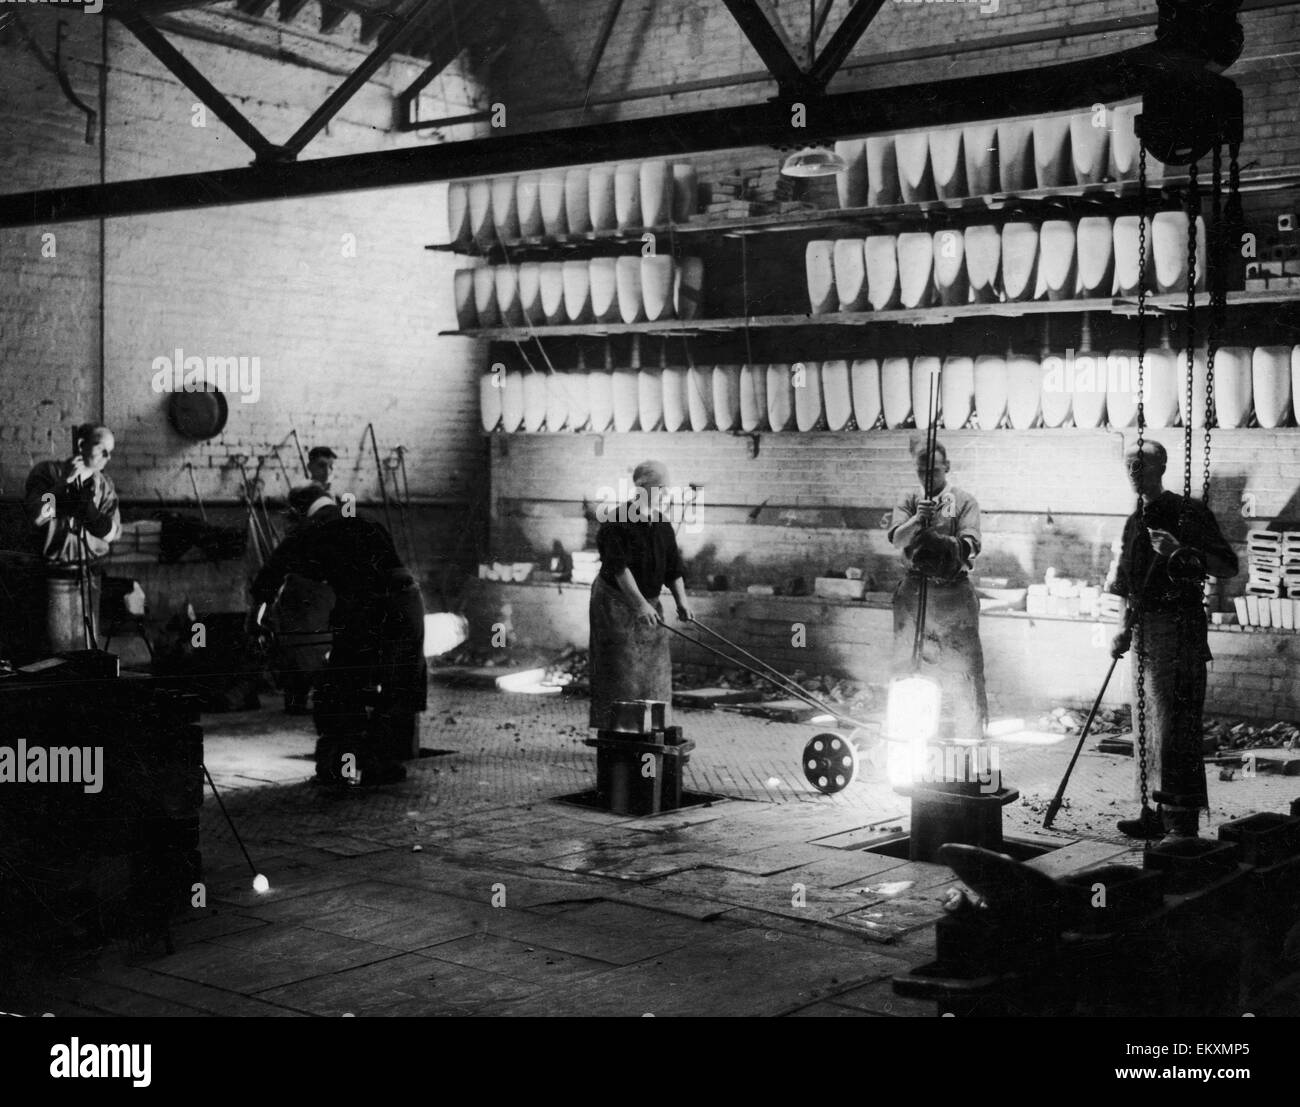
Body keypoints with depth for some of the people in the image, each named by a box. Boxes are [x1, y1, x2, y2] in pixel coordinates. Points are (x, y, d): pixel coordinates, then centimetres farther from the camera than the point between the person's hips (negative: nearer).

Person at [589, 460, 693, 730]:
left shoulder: (662, 525, 8)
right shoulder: (617, 524, -15)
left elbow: (673, 567, 8)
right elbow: (619, 567, -24)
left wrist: (681, 600, -6)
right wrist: (640, 603, -31)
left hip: (649, 604, 7)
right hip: (615, 603, -7)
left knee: (654, 672, 6)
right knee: (619, 674, -7)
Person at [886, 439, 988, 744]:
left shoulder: (964, 501, 3)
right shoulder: (910, 501, 10)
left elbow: (970, 545, -10)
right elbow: (896, 539, -5)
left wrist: (940, 542, -27)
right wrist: (917, 520, -23)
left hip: (954, 591, -2)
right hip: (914, 589, 3)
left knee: (962, 665, -5)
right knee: (906, 662, 6)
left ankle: (968, 736, 3)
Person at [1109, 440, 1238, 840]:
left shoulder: (1189, 512, -5)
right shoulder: (1135, 522, 17)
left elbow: (1228, 567, -9)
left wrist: (1182, 552, -22)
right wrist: (1125, 630, 12)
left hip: (1179, 627, -8)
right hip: (1145, 631, 8)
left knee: (1175, 724, -11)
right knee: (1146, 725, 9)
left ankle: (1182, 821, -9)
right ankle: (1155, 812, 17)